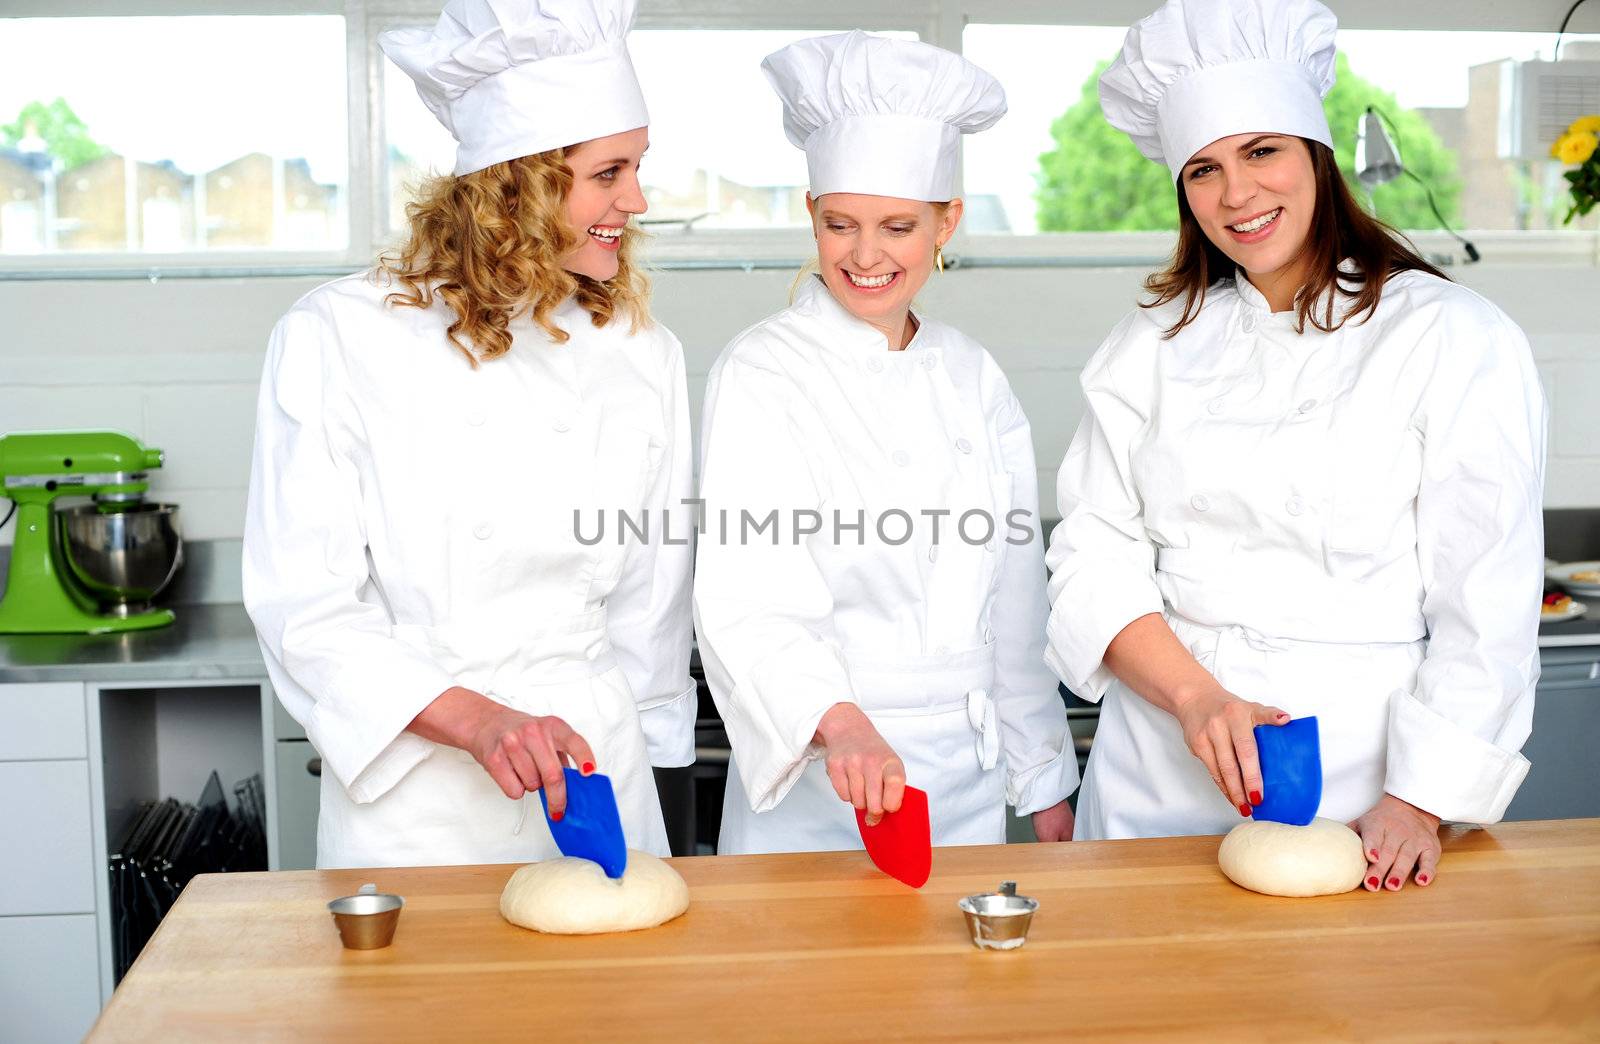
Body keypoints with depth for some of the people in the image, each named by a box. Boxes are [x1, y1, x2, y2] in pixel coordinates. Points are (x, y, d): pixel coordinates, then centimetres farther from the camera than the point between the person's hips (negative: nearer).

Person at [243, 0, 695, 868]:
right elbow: (305, 605, -12)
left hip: (597, 766, 3)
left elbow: (650, 599, 10)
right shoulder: (337, 339, -9)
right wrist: (478, 721, -23)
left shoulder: (641, 351, 2)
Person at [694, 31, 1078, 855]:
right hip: (816, 795, -5)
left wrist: (1046, 781, 14)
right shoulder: (760, 374, -10)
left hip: (967, 781, 5)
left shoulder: (973, 376, 7)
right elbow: (745, 607, -21)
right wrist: (842, 724, -38)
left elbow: (1014, 607, 13)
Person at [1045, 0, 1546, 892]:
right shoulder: (1156, 343, 6)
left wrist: (1417, 804, -13)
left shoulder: (1461, 342, -4)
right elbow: (1095, 556, 1)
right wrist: (1195, 694, -14)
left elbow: (1487, 609, -7)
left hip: (1357, 778, -3)